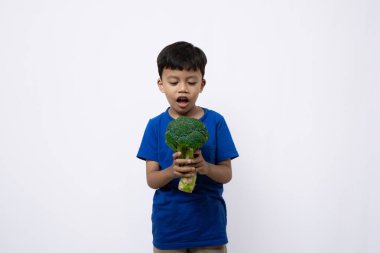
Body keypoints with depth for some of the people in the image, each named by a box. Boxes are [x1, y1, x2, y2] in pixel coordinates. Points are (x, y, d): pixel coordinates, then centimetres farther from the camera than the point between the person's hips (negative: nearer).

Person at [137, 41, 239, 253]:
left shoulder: (215, 122, -5)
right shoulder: (156, 126, -3)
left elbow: (227, 174, -3)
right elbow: (151, 179, -5)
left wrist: (206, 168, -24)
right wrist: (172, 171, -25)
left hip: (209, 224, 0)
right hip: (168, 226, 1)